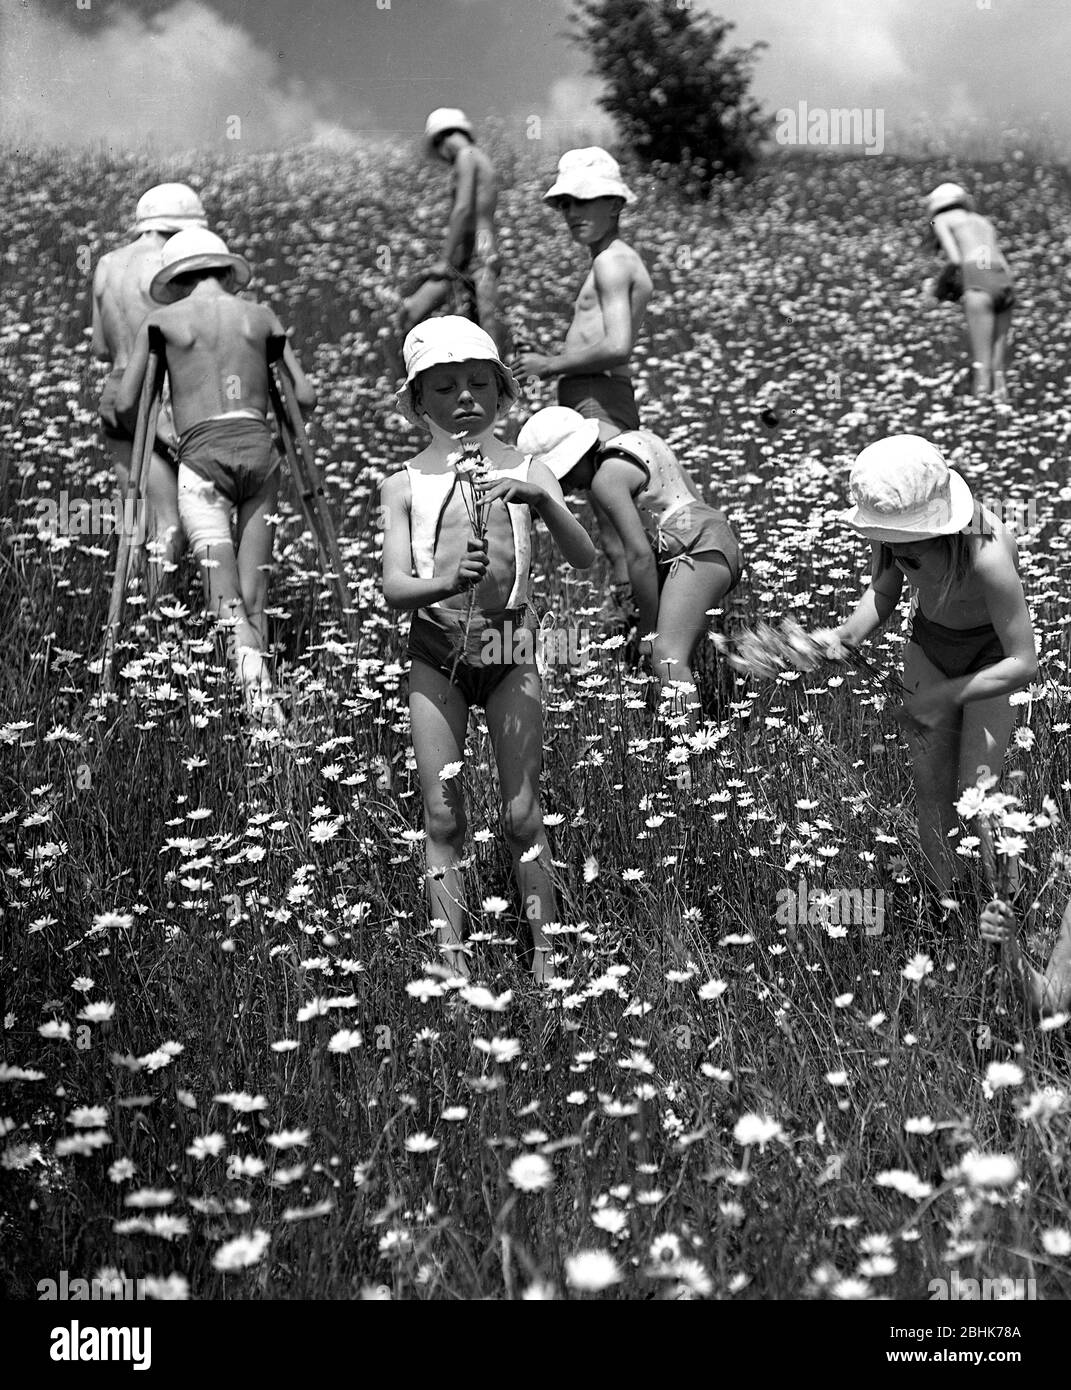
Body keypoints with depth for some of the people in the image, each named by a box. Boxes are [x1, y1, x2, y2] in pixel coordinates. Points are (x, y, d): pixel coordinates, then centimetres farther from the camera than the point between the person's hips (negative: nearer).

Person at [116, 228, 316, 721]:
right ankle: (264, 704, 8)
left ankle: (250, 665, -40)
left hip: (203, 457, -2)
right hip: (259, 448, 2)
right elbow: (306, 398, 15)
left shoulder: (162, 320, 13)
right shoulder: (261, 316, 17)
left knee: (226, 598, -11)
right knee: (253, 596, 10)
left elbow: (124, 405, 13)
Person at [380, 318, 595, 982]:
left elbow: (585, 558, -9)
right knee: (443, 816, 2)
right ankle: (453, 960, 10)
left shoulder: (527, 471, 3)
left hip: (510, 647, 0)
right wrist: (447, 584, -28)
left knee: (522, 814, 2)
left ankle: (548, 954, 12)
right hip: (436, 655, 1)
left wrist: (542, 497, -25)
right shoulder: (406, 484, 2)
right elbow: (394, 587, -7)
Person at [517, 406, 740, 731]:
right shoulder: (637, 438, 18)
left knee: (667, 657, -22)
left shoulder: (607, 477, -11)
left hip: (700, 548, -11)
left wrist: (649, 626, -10)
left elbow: (640, 554, -17)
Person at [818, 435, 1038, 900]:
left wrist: (943, 696, -31)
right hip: (929, 644, 5)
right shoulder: (894, 532, -26)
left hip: (991, 656, -4)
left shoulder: (987, 555, -41)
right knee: (931, 795, 5)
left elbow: (1024, 664, -33)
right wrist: (847, 634, -24)